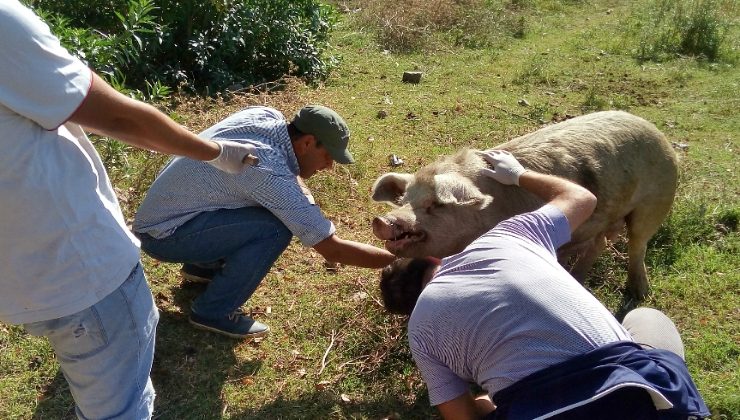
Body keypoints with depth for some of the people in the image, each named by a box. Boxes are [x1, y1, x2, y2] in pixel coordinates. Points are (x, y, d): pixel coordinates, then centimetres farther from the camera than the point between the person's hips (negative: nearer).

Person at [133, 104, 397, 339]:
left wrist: (302, 192, -5)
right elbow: (331, 249, -26)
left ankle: (204, 265, 19)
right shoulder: (269, 171, -31)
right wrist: (395, 259, -17)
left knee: (283, 206, 5)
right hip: (162, 235, -9)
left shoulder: (266, 115, -8)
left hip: (166, 208, 9)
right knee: (275, 229, -24)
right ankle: (213, 312, -5)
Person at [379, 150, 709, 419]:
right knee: (646, 320, 33)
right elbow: (582, 198, 31)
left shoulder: (420, 327, 12)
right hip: (637, 386, 3)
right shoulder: (507, 235, 14)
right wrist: (519, 174, 44)